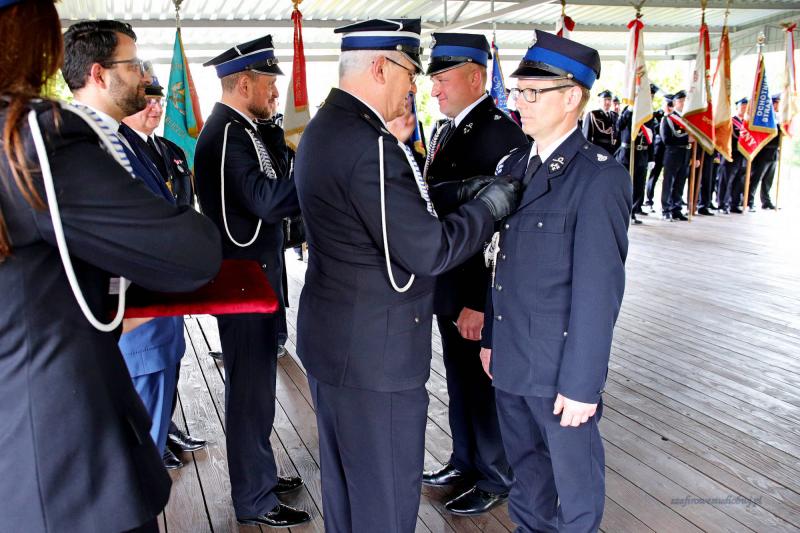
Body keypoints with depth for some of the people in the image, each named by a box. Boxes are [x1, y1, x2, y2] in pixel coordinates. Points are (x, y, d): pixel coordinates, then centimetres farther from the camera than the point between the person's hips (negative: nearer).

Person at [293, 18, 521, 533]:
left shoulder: (323, 128, 7)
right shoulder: (371, 144, -25)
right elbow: (429, 252, -23)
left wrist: (460, 192, 6)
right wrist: (491, 204, -9)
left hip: (330, 338, 10)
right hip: (376, 354, -10)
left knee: (343, 480, 24)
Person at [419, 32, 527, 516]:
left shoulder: (502, 134, -18)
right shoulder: (448, 131, 11)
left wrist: (482, 304, -24)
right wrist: (437, 281, 13)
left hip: (482, 296, -8)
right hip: (451, 290, 9)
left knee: (486, 386, 7)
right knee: (460, 381, 20)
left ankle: (496, 480, 25)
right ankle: (466, 462, 38)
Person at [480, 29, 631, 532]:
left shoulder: (601, 177, -16)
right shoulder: (514, 166, 6)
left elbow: (599, 289, -18)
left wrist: (582, 383, -18)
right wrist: (491, 336, 12)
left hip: (560, 366, -6)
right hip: (510, 359, 7)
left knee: (574, 474, 13)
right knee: (525, 467, 23)